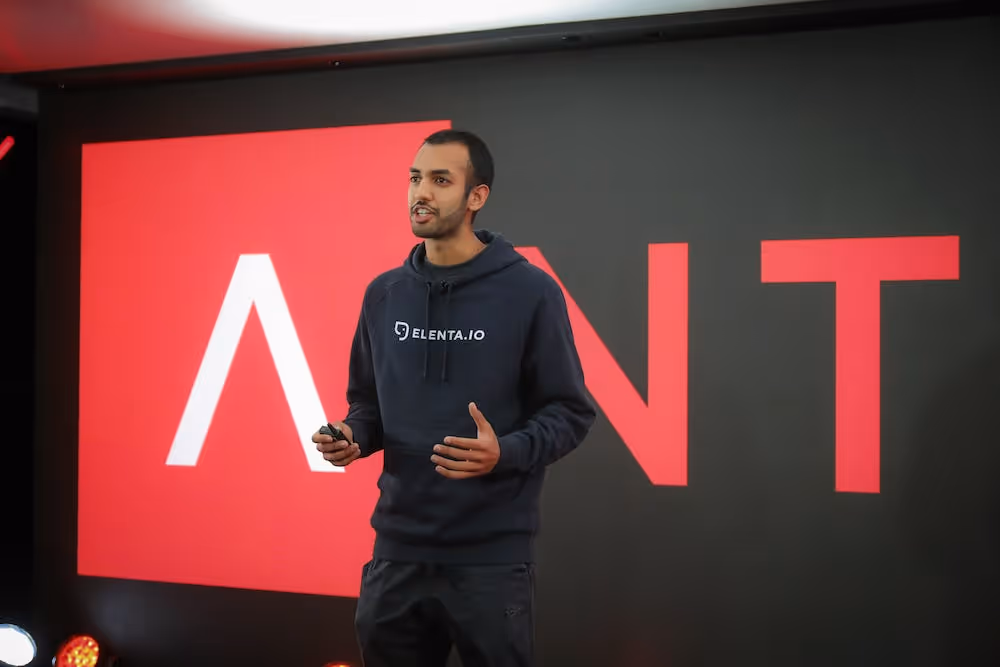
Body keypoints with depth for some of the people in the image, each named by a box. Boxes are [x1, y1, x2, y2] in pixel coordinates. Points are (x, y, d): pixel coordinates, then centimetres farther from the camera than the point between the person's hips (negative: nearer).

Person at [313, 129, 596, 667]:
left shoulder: (530, 292, -7)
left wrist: (505, 452, -22)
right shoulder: (384, 294, 7)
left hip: (491, 555, -4)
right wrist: (352, 435, -4)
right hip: (397, 548, 4)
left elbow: (569, 411, -5)